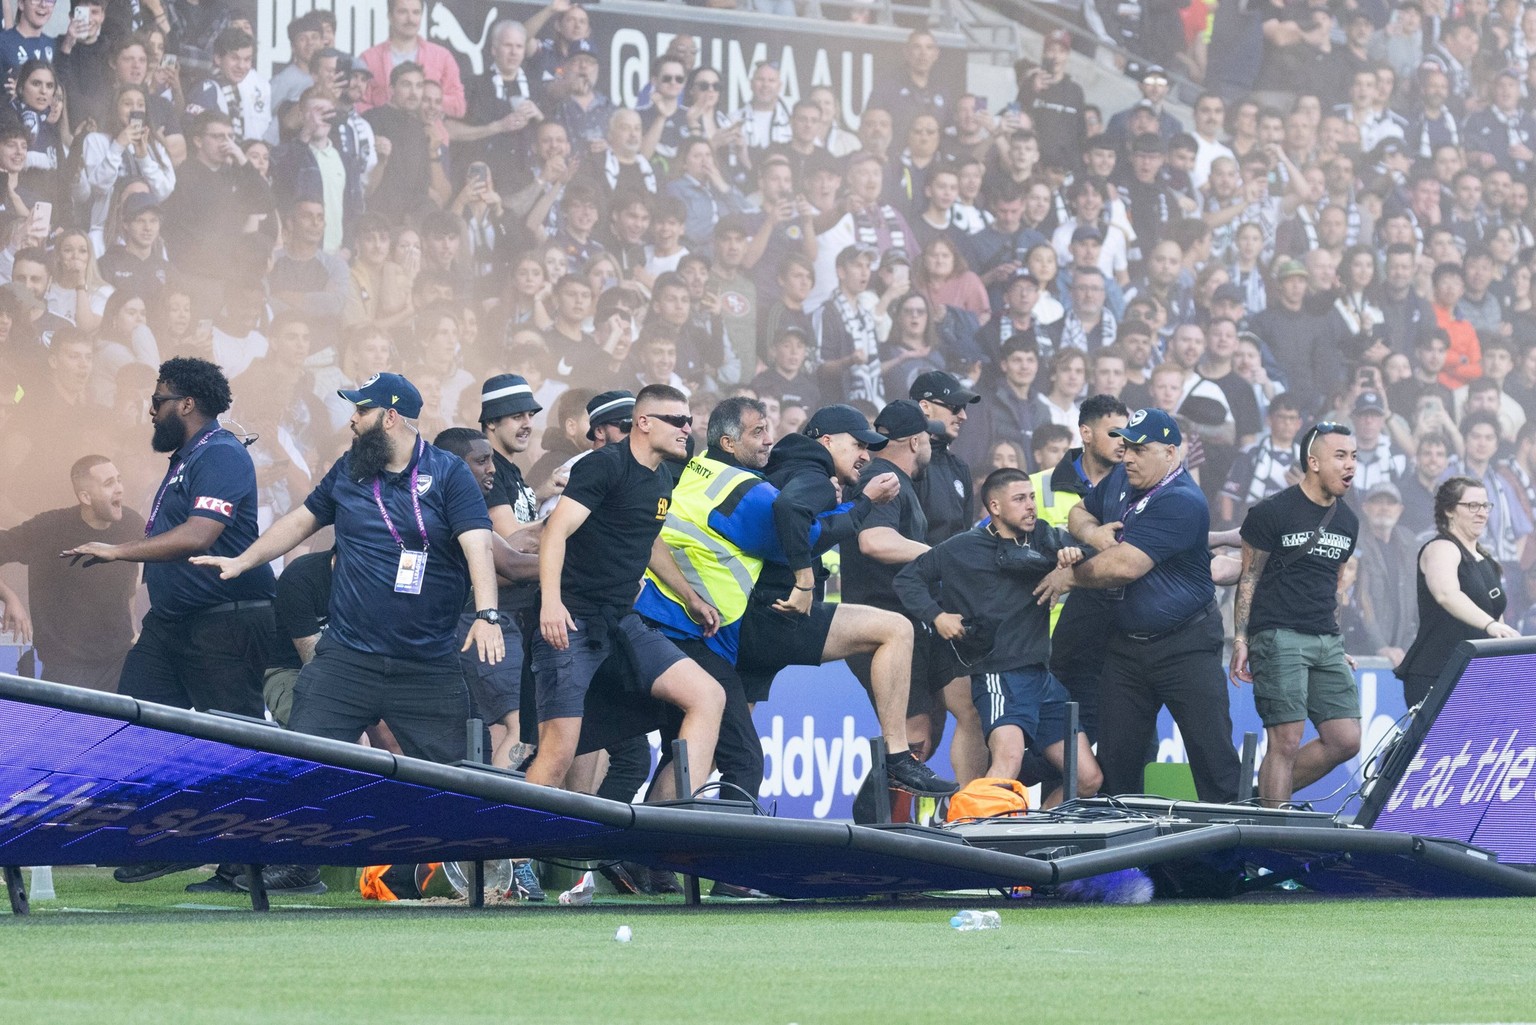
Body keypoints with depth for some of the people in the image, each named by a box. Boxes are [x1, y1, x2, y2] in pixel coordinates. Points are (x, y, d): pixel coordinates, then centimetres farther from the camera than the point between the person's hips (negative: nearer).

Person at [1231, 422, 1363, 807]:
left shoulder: (1347, 521, 15)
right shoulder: (1272, 512, -4)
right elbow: (1248, 578, -2)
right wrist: (1240, 641, -8)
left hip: (1326, 642, 7)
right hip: (1278, 636, -7)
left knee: (1346, 740, 0)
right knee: (1287, 741, -11)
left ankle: (1265, 795, 15)